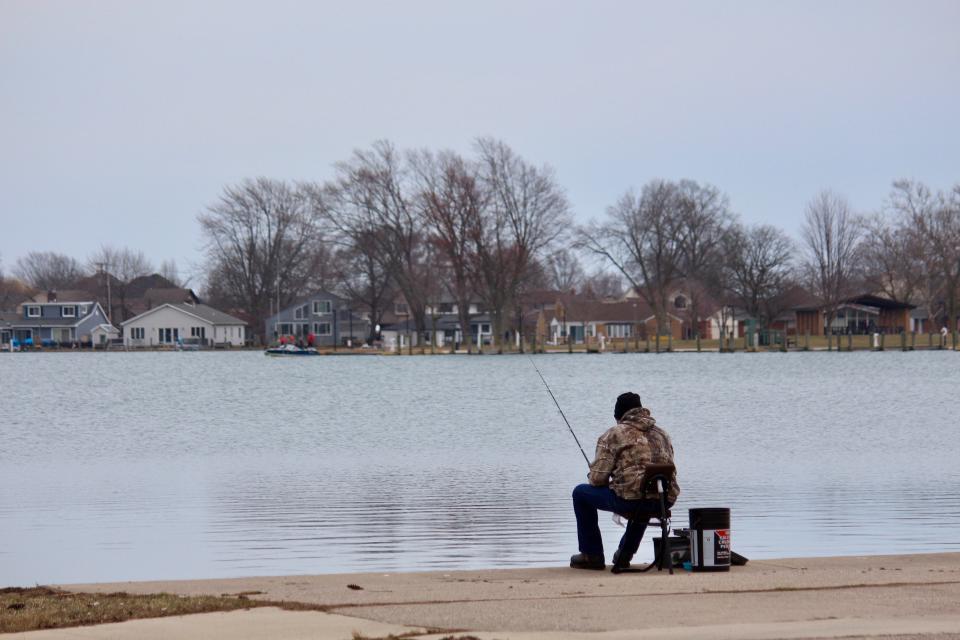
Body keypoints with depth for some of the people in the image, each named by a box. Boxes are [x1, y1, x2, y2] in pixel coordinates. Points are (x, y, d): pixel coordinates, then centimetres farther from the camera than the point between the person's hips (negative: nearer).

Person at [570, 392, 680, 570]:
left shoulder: (613, 435, 2)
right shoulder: (662, 434, 21)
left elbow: (597, 478, -4)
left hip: (630, 499, -6)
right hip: (665, 502, 6)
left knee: (581, 493, 18)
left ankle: (592, 555, 21)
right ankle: (625, 555, 42)